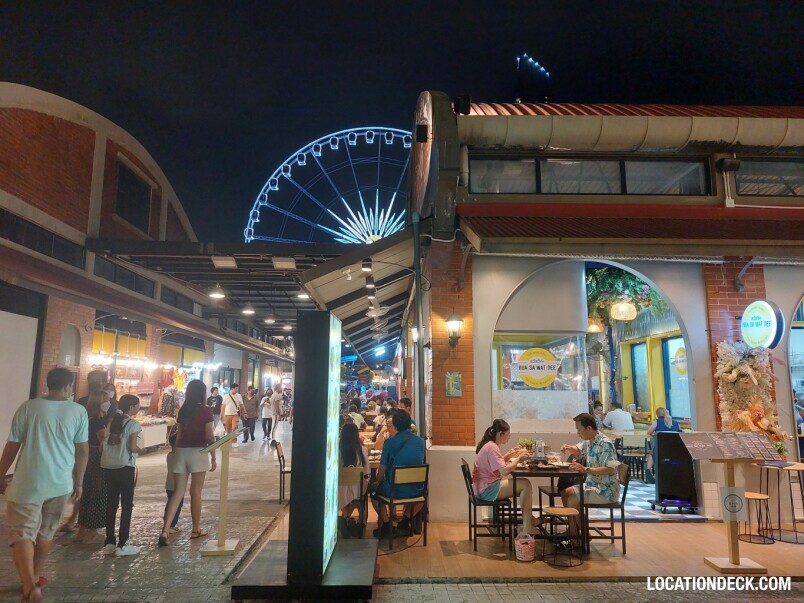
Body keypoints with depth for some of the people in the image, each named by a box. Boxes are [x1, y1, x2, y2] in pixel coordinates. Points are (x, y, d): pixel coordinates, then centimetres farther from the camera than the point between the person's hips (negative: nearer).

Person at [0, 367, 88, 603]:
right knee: (46, 532, 20)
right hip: (61, 484, 3)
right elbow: (83, 450, 2)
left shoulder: (28, 407, -4)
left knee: (22, 533, 1)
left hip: (28, 482, -2)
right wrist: (79, 482, 13)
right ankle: (34, 577, 36)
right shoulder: (78, 411, -1)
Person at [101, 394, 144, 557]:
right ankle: (122, 545, 3)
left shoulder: (111, 422, 10)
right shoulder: (133, 424, -8)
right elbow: (132, 447, -15)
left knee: (111, 504, 13)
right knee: (127, 505, 2)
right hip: (125, 467, -6)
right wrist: (141, 450, 5)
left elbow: (102, 446, 7)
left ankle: (109, 543, 18)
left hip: (108, 467, 6)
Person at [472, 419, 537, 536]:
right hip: (487, 489, -10)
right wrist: (518, 458, -14)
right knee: (526, 485, -11)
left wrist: (510, 454, 8)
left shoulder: (490, 445, 10)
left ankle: (528, 519, 18)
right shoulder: (492, 448, -20)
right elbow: (504, 471, -27)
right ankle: (527, 527, -5)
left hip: (485, 486, 10)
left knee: (524, 485, 14)